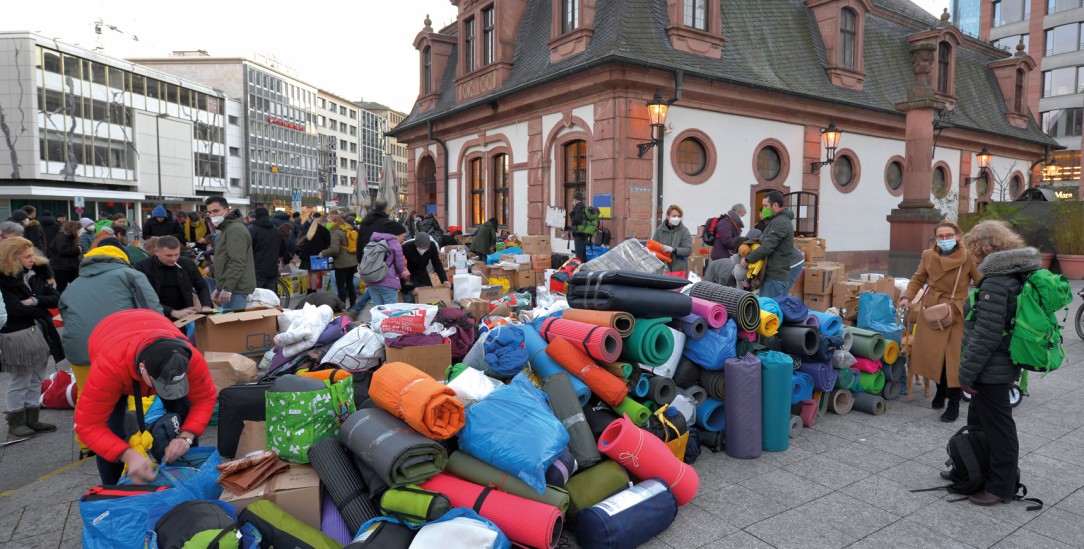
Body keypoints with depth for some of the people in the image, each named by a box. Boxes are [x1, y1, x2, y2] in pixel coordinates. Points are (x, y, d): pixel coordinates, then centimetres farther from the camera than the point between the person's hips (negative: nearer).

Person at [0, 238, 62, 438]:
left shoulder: (37, 273, 6)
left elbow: (56, 298, 0)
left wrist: (35, 301, -16)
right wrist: (42, 309, -7)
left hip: (41, 332, 6)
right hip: (17, 336, -6)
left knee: (36, 380, 14)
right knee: (20, 382, 5)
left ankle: (31, 420, 24)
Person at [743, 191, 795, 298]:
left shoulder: (780, 222, -15)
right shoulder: (777, 220, 20)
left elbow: (767, 247, -21)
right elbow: (766, 242, 23)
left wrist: (747, 260, -11)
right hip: (772, 275, 10)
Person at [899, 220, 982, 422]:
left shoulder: (968, 258, -10)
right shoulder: (928, 256, 1)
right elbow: (918, 279, 12)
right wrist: (907, 296, -2)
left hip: (956, 314, -3)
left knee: (954, 359, -2)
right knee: (931, 354, 12)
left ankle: (954, 404, 11)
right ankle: (940, 390, 37)